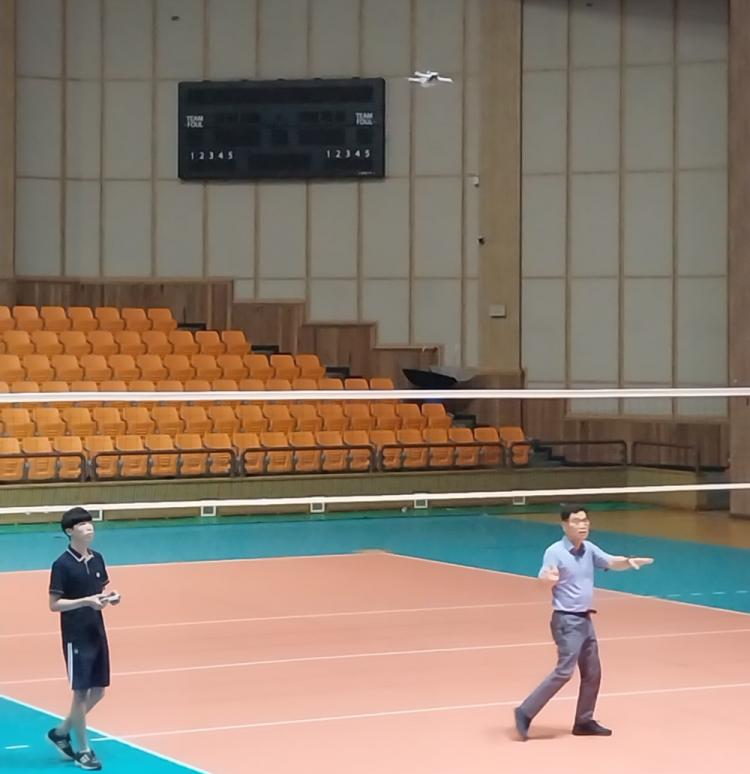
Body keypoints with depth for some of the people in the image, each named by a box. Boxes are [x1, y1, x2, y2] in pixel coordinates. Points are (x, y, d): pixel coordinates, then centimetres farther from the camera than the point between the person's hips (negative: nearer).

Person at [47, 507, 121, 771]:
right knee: (81, 692, -1)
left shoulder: (97, 559, 6)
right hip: (76, 638, -7)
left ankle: (61, 731, 29)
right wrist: (87, 601, -24)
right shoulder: (62, 564, -14)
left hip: (97, 635, 7)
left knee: (98, 691, 11)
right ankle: (84, 750, 11)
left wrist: (109, 598, -5)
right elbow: (54, 604, -14)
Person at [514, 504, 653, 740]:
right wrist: (548, 578, -51)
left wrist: (629, 561, -17)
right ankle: (525, 712, -8)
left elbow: (611, 562, 5)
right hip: (567, 621, -8)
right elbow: (542, 580, -26)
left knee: (592, 672, 11)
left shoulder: (589, 549, 6)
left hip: (585, 619, 8)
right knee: (564, 671, -14)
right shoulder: (555, 552, -16)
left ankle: (584, 722, 21)